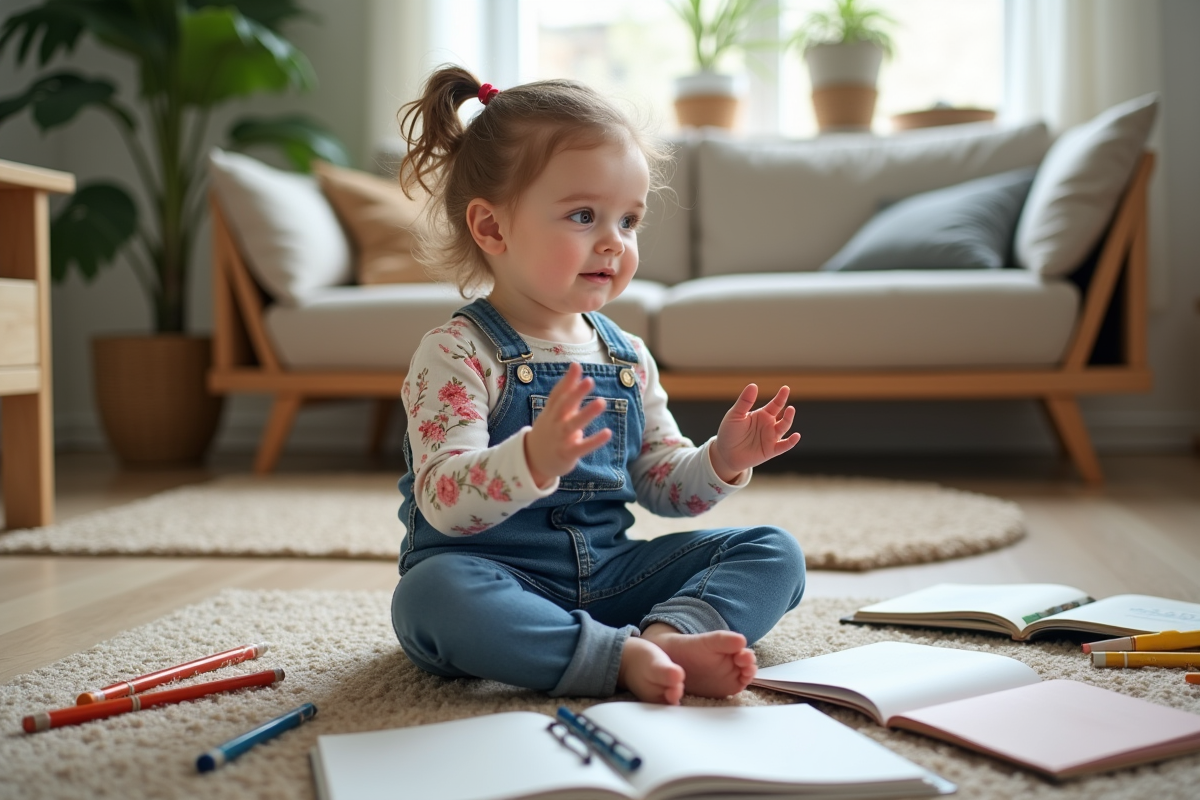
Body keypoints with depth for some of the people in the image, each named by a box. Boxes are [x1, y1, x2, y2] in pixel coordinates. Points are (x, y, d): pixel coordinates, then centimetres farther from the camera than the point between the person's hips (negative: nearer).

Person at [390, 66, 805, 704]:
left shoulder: (628, 357, 9)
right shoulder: (456, 355, -12)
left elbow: (663, 485, 15)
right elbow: (444, 504, -22)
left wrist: (722, 462, -6)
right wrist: (533, 459, -41)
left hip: (607, 575, 6)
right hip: (500, 580, -6)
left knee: (775, 551, -3)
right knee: (433, 592, -38)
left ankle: (669, 636, -30)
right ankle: (623, 657, -34)